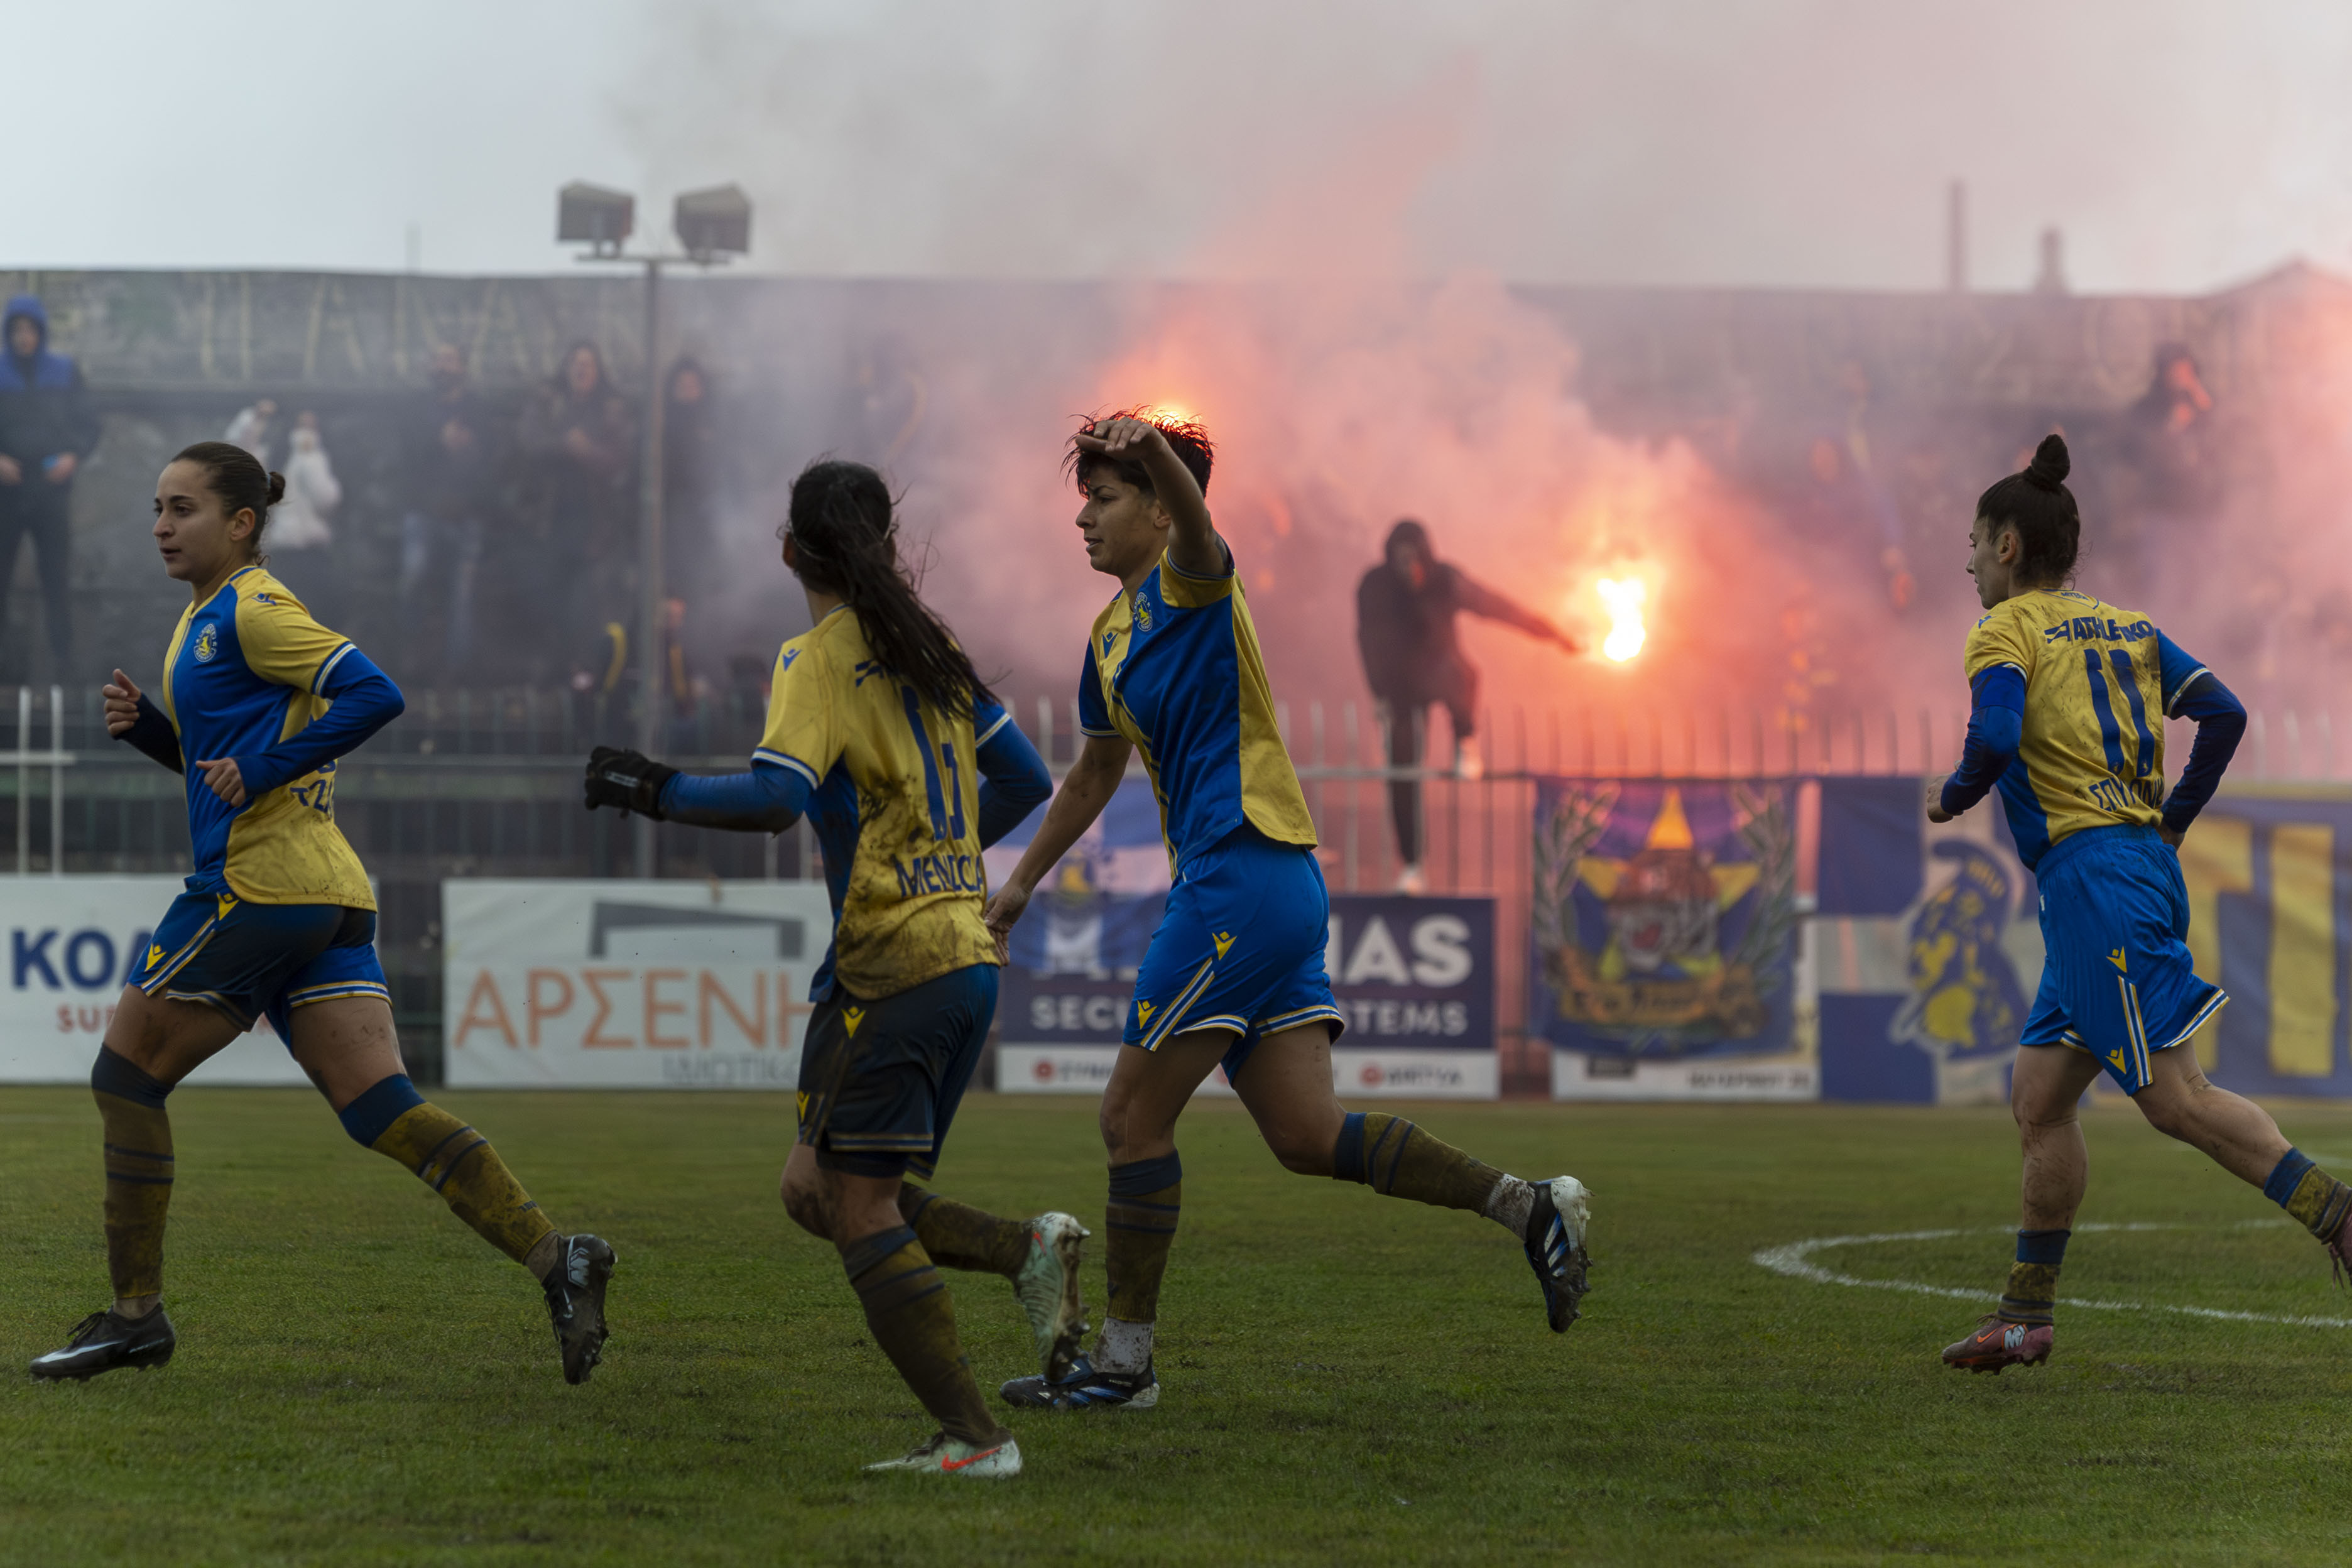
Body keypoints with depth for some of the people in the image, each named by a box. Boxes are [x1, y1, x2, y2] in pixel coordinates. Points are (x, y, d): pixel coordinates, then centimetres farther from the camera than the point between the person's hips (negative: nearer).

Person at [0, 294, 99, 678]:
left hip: (52, 486, 0)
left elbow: (87, 426, 8)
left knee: (57, 574, -4)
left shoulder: (65, 373, 5)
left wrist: (73, 457, -11)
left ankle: (62, 654, -1)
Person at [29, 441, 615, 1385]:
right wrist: (146, 725, 13)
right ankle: (553, 1257, -14)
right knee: (378, 1105, -2)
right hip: (328, 895, 9)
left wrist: (259, 767, -17)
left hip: (261, 884, -9)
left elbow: (372, 695, -18)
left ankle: (136, 1313, 6)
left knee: (128, 1075, 2)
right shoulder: (206, 617, 22)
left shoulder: (252, 610, -8)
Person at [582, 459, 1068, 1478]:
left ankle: (973, 1437, -11)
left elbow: (776, 799, -22)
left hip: (889, 965, -8)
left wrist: (657, 792, -9)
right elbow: (1024, 781, 21)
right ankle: (1024, 1248, -2)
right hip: (968, 958, 8)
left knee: (858, 1212, -5)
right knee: (816, 1192, 14)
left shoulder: (821, 660, -7)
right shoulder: (928, 651, 15)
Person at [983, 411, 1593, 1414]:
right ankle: (1527, 1207, 3)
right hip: (1261, 890, 9)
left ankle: (1124, 1360, 2)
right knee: (1306, 1136, 2)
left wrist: (1151, 449, -52)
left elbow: (1193, 524, -31)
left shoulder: (1190, 583, -4)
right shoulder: (1113, 634, 22)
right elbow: (1096, 775, 37)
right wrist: (1022, 881, 41)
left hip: (1246, 874, -9)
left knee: (1133, 1116, -5)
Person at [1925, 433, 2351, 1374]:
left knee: (2173, 1098, -14)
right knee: (2038, 1101, 11)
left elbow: (1997, 735, -20)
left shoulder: (2006, 631, -2)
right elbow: (2222, 712, 11)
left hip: (2092, 874, -9)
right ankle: (2027, 1316, 13)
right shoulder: (2126, 627, 19)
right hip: (2145, 865, 9)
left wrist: (1954, 796, -1)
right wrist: (2171, 823, 17)